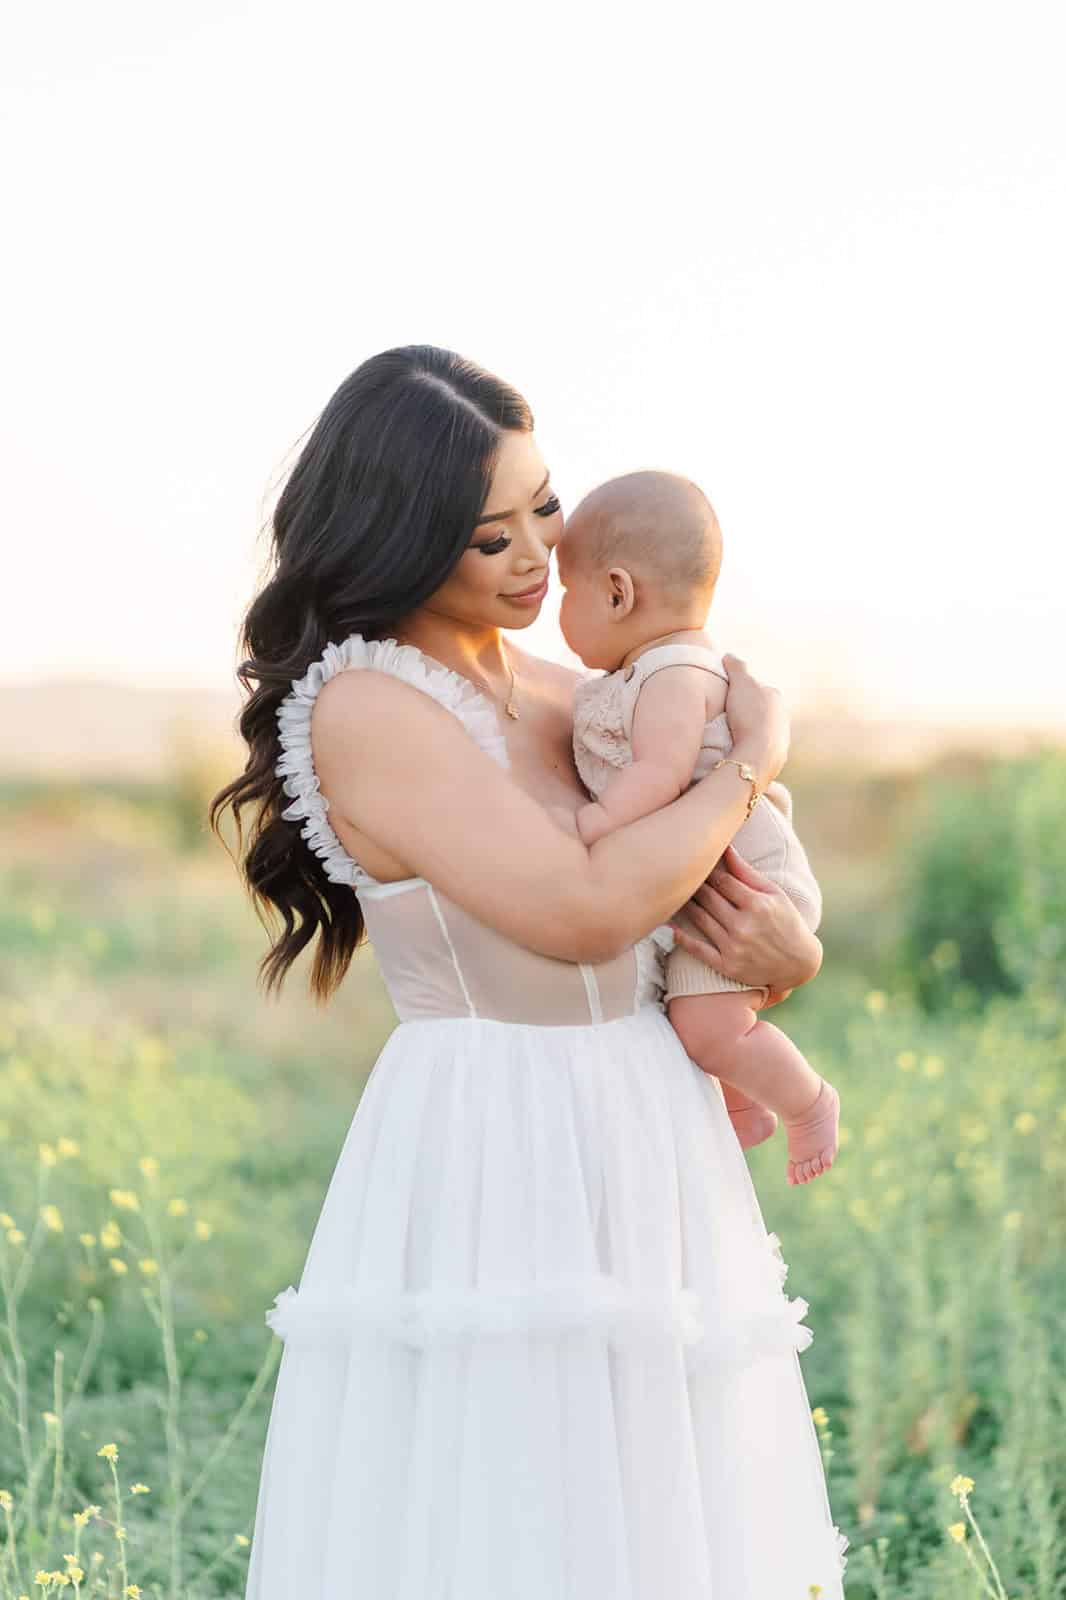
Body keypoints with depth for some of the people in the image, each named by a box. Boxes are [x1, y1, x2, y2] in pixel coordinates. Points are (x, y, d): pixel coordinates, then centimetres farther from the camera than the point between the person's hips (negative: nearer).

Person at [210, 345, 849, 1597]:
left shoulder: (559, 701, 10)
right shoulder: (365, 706, -13)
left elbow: (730, 891, 18)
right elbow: (583, 911, -23)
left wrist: (790, 953, -6)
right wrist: (756, 755, -9)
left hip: (644, 1169, 8)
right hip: (497, 1177, -8)